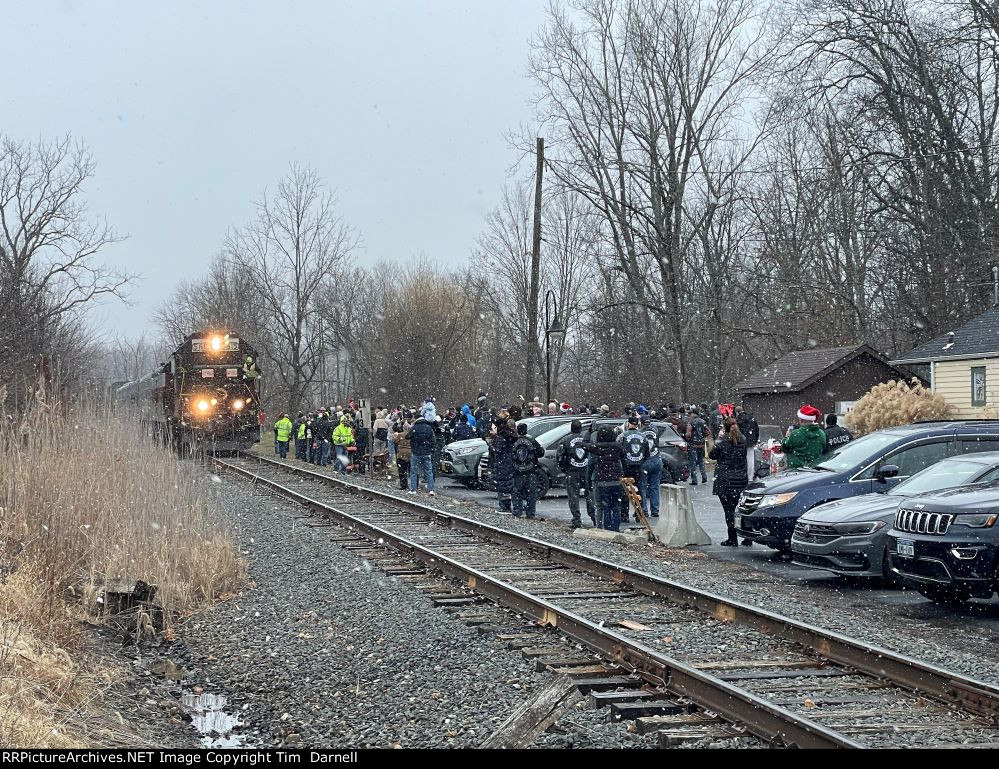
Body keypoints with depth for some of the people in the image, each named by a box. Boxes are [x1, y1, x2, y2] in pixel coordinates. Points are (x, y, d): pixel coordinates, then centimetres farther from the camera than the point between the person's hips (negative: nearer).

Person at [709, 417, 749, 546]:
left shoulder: (721, 442, -13)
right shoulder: (743, 441, 1)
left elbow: (712, 455, 1)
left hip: (725, 481, -5)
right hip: (741, 480, 5)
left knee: (728, 510, 0)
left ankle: (732, 539, -1)